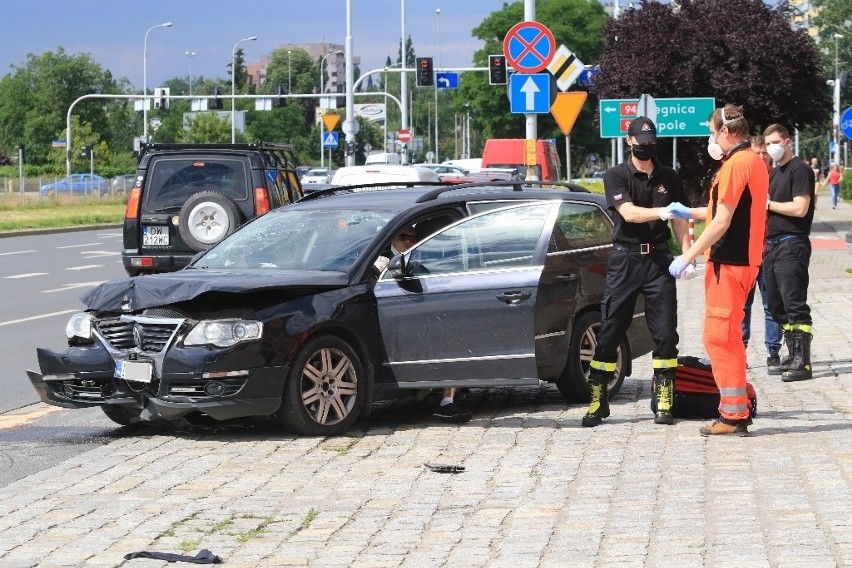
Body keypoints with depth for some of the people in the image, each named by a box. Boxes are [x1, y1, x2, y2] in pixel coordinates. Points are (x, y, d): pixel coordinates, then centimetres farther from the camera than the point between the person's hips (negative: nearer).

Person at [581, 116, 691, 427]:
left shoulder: (668, 177, 11)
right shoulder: (616, 176, 1)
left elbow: (679, 221, 13)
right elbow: (629, 213, -14)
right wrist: (663, 211, -29)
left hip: (659, 258, 2)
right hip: (625, 259, -2)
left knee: (665, 333, -3)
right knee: (610, 332, -2)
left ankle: (664, 402, 2)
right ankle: (597, 401, 3)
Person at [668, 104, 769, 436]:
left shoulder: (735, 164, -16)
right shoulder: (755, 162, 15)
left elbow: (721, 223, -19)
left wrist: (687, 256, -15)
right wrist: (689, 213, 31)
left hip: (729, 263, -10)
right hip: (745, 259, 10)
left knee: (720, 337, -6)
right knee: (726, 337, 18)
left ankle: (734, 416, -4)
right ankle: (738, 404, 22)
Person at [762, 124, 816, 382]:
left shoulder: (799, 169, -8)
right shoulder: (774, 172, 19)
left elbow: (800, 208, -18)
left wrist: (768, 204, -9)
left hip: (791, 245, -9)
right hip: (771, 245, 9)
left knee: (795, 304, -11)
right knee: (778, 306, 11)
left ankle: (802, 362, -11)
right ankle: (793, 355, 19)